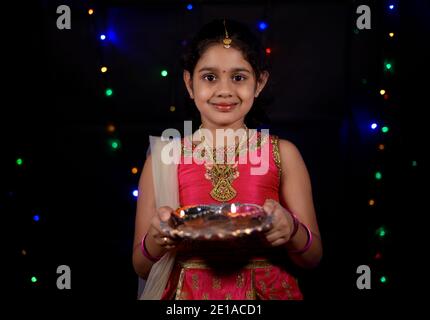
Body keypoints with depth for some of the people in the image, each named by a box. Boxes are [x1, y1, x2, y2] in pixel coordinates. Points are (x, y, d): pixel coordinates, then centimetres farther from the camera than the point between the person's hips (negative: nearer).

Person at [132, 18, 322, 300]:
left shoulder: (283, 154, -2)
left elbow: (313, 258, 2)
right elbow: (141, 267, 3)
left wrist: (290, 229, -18)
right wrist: (157, 238, -17)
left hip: (268, 290, 0)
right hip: (189, 293, 1)